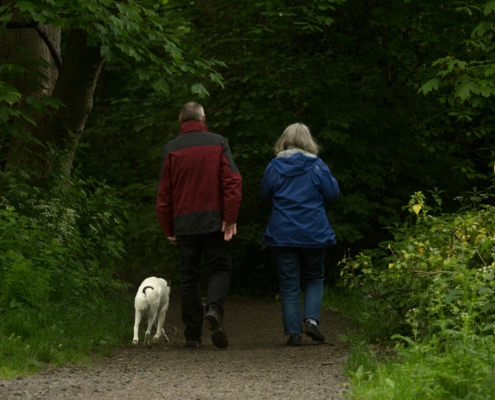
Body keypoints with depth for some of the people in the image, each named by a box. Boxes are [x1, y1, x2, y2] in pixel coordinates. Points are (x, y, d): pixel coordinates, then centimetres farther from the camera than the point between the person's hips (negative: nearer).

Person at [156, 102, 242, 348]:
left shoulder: (171, 149, 5)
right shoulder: (218, 143, 3)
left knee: (189, 275, 7)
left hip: (184, 223, 1)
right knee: (219, 268, 7)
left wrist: (167, 229, 10)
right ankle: (214, 309, -23)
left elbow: (164, 192, 5)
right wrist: (230, 218, -7)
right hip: (214, 220, -1)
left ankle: (193, 334, 4)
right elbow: (232, 182, -7)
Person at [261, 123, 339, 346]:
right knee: (314, 279, 15)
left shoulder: (274, 167, -2)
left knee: (289, 284, 5)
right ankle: (312, 319, -6)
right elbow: (332, 193, -1)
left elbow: (265, 194, 8)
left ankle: (293, 332, 0)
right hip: (314, 233, 0)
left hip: (282, 234, 0)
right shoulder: (317, 166, -6)